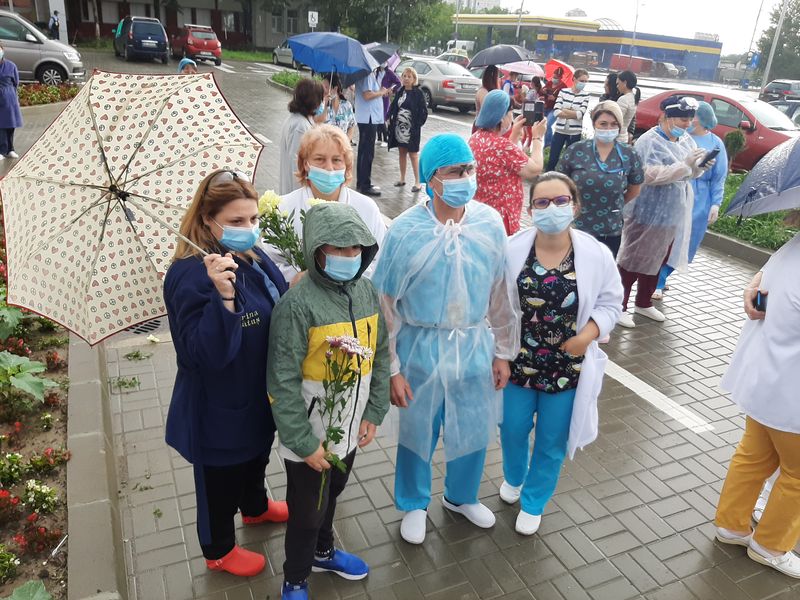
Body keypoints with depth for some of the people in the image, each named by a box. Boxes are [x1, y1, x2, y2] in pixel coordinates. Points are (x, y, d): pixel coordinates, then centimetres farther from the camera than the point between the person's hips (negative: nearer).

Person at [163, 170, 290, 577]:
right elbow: (204, 354, -35)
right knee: (221, 479, 17)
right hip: (219, 407, -8)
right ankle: (218, 550, 43)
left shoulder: (255, 258, -3)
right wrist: (223, 297, -45)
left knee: (257, 457, 32)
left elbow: (282, 313, 12)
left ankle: (256, 508, 61)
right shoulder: (190, 275, -28)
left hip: (260, 395, 8)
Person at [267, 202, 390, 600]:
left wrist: (373, 413, 2)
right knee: (307, 512, 14)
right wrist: (304, 442, -17)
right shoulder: (297, 304, -24)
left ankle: (322, 553, 55)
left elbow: (380, 356, 4)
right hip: (310, 436, -5)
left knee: (331, 497, 28)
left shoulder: (367, 292, -5)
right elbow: (283, 383, -21)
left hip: (349, 429, 6)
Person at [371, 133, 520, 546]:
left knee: (474, 429, 19)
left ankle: (461, 497, 49)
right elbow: (386, 303, -11)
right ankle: (414, 505, 44)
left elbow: (500, 292, 1)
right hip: (422, 347, -3)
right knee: (418, 432, 16)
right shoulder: (406, 230, -17)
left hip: (474, 345, 3)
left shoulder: (490, 224, -8)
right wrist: (391, 369, -9)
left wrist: (503, 351, 6)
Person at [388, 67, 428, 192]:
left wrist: (418, 124, -14)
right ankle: (402, 179, 25)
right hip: (399, 126, 6)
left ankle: (417, 182, 4)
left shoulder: (418, 93, -7)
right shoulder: (400, 92, 9)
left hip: (411, 129, -5)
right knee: (402, 153, 13)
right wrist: (390, 118, 2)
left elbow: (424, 111, -9)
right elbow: (393, 106, 16)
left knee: (413, 154, -2)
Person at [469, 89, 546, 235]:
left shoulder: (476, 138, 3)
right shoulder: (502, 145, -24)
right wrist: (537, 137, -3)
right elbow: (535, 170, -14)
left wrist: (515, 134, 15)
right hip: (500, 217, -9)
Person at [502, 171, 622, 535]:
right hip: (517, 362, 1)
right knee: (513, 429, 19)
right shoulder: (512, 250, -12)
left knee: (552, 441, 13)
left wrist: (588, 334, -16)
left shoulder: (596, 255, -12)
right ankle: (513, 478, 52)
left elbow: (610, 303, 1)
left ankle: (533, 504, 38)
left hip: (567, 366, 0)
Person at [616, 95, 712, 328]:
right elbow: (652, 175, -26)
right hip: (648, 214, -8)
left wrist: (700, 167, -4)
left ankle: (643, 303, 32)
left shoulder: (686, 140, 10)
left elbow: (689, 174, 17)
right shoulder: (650, 142, -15)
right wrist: (685, 164, -27)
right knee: (633, 262, 0)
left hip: (672, 216, 8)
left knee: (656, 262, 17)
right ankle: (619, 306, 11)